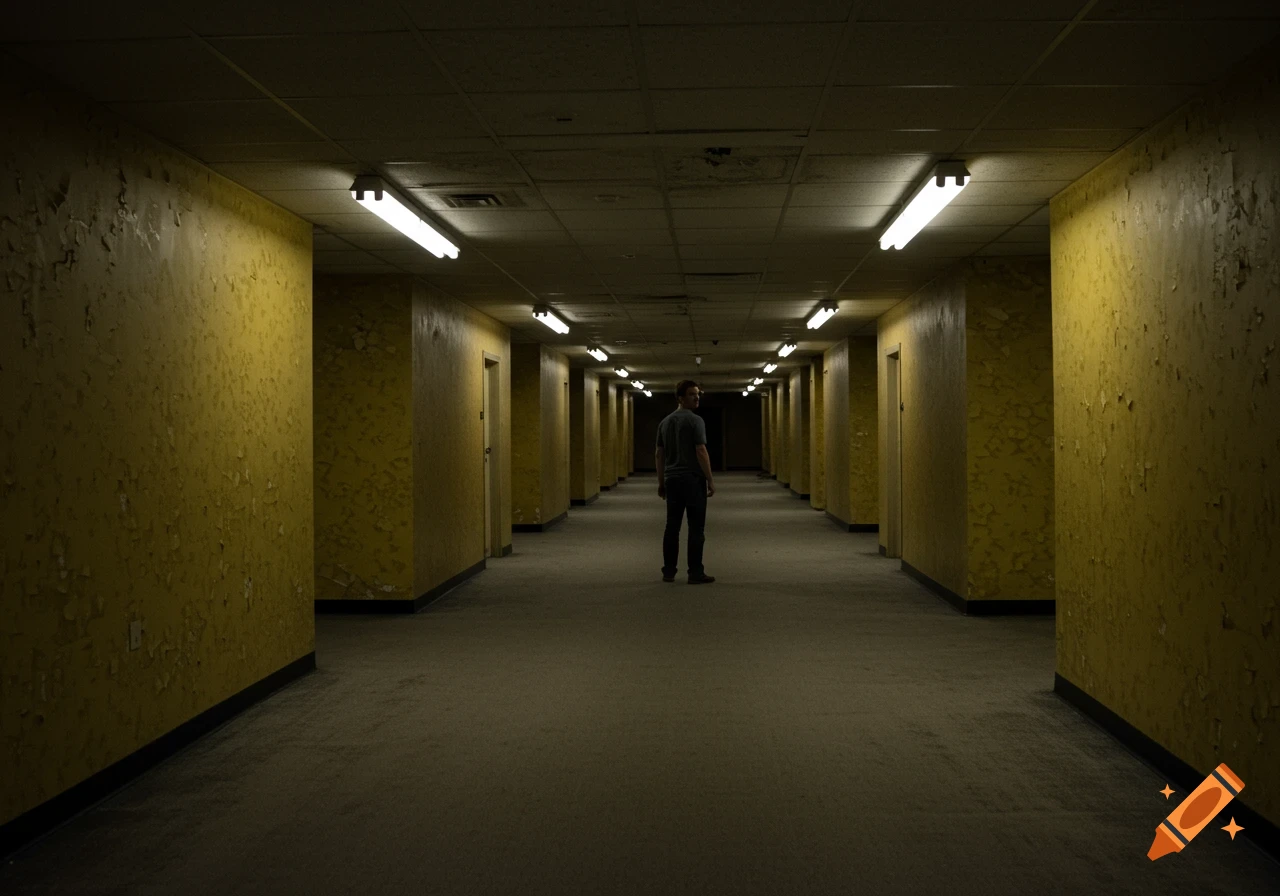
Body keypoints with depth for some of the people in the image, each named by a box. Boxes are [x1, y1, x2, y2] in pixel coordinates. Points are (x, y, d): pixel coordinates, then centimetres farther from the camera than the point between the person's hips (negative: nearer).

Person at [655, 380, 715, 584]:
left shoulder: (665, 422, 12)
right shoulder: (695, 420, -13)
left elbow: (659, 454, 14)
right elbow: (701, 452, -18)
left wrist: (661, 482, 20)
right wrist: (710, 480, -11)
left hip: (672, 480, 8)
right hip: (692, 480, -8)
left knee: (672, 526, 10)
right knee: (696, 528, -3)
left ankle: (669, 571, 11)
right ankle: (695, 573, -3)